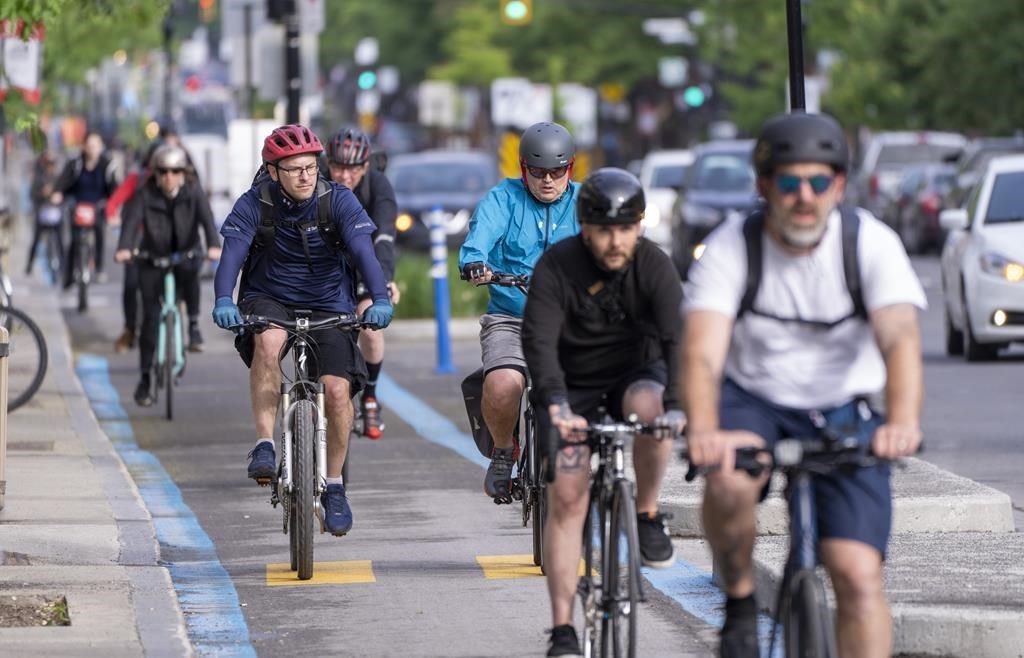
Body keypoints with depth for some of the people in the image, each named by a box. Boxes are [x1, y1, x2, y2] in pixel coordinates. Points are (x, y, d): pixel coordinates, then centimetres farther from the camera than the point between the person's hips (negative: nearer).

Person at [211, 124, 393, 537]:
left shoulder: (338, 201, -12)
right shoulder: (254, 205, -12)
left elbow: (363, 251, -23)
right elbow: (232, 253, -24)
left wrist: (380, 298, -40)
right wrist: (223, 300, -43)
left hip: (328, 306, 1)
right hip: (269, 299, -1)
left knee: (338, 389, -18)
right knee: (268, 342, -36)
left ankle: (335, 487, 2)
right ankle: (264, 445, -29)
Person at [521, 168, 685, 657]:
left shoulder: (654, 266, -19)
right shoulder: (556, 267, -20)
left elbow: (678, 337, -30)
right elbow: (539, 342, -30)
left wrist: (676, 405, -47)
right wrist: (557, 406, -47)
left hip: (635, 372, 0)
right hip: (573, 383, 0)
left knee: (648, 408, -36)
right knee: (566, 498, -11)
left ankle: (647, 516, -12)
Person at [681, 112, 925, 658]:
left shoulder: (872, 243, -13)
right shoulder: (729, 249, -14)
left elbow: (901, 338, -27)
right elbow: (701, 353, -26)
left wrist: (903, 422, -47)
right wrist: (704, 431, -47)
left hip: (843, 415, 1)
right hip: (751, 403, -1)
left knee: (859, 575, -14)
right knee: (729, 480, -34)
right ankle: (739, 603, -7)